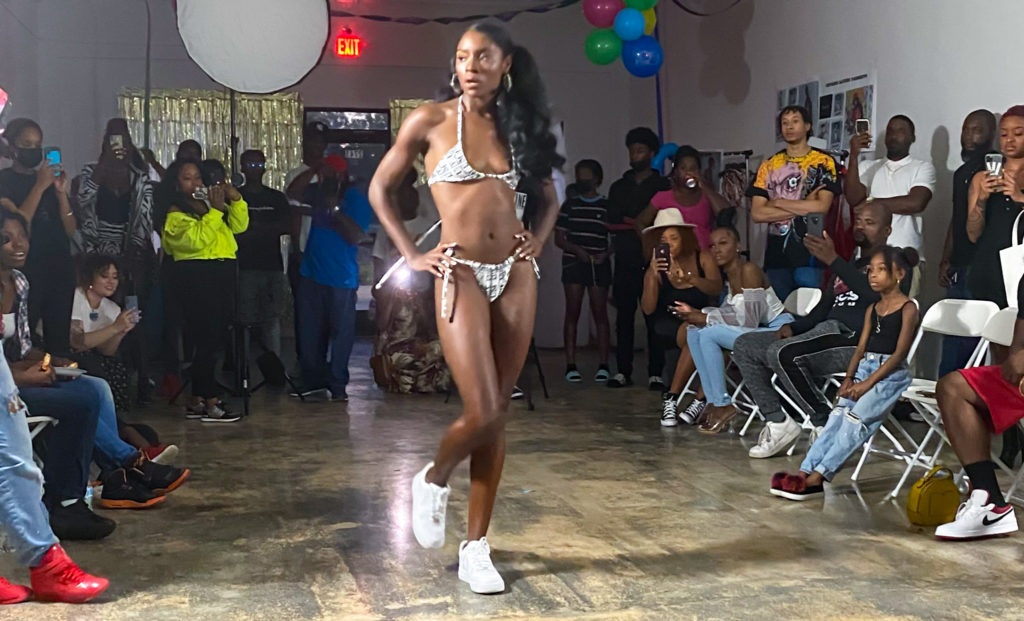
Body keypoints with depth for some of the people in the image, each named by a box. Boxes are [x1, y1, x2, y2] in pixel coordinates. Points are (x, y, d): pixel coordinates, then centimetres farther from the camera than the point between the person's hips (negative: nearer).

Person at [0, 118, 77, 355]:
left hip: (60, 271, 4)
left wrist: (61, 192, -7)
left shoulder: (52, 179, 13)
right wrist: (40, 186, -15)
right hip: (26, 271, -4)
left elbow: (71, 231, 7)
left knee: (60, 340, 1)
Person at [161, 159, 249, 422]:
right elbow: (198, 239, -18)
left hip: (223, 274, 8)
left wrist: (236, 200, 0)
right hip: (196, 277, -8)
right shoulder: (176, 213, -4)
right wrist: (214, 211, -16)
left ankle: (197, 401, 16)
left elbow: (239, 226, 13)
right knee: (207, 341, -9)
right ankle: (211, 404, -4)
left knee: (214, 341, 8)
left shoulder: (210, 203, 19)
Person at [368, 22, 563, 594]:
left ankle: (476, 548, 14)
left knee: (498, 416, 4)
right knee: (482, 413, -14)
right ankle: (434, 479, 21)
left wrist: (537, 242, 8)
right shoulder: (431, 120, 1)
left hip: (516, 276, 4)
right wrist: (412, 255, -1)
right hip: (460, 275, -4)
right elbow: (380, 188, 7)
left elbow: (550, 196, 25)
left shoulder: (518, 124, 12)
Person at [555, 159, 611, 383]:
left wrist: (606, 253, -11)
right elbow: (559, 238, 7)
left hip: (599, 265, -1)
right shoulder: (570, 204, 9)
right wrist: (577, 250, -10)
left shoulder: (607, 206, 6)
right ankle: (571, 366, 0)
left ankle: (603, 365, 3)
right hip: (573, 263, 1)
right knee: (572, 313, -2)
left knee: (600, 313, 0)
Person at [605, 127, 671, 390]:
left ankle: (656, 373, -1)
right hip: (625, 262, 3)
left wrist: (628, 223, -8)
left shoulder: (663, 187, 7)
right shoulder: (618, 187, 19)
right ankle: (623, 371, 6)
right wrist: (642, 225, -3)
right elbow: (612, 223, 11)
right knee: (624, 318, 2)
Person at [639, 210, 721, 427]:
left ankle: (671, 398, -23)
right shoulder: (656, 268, 1)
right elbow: (648, 309, -10)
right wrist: (653, 276, -25)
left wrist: (689, 278, -36)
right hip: (670, 325, -1)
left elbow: (717, 289, -17)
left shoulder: (703, 258, 0)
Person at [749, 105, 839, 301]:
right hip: (776, 254, 3)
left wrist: (778, 203, -5)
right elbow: (756, 213, 0)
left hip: (810, 253, -3)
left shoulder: (823, 162, 3)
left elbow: (822, 206, -10)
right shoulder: (769, 165, 10)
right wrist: (804, 208, -6)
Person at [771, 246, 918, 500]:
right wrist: (848, 378, -3)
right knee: (837, 416, -13)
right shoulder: (872, 309, 18)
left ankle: (816, 478, -31)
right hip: (864, 367, 6)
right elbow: (861, 347, 14)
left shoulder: (908, 308, -3)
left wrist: (868, 383, -17)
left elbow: (900, 352, -11)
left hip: (891, 374, -6)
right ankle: (805, 472, -25)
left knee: (856, 419, -23)